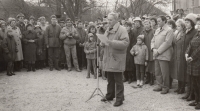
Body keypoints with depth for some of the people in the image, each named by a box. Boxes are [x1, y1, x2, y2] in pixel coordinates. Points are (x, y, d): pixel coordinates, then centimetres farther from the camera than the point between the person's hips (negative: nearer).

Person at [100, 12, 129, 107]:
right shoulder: (108, 30, 15)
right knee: (110, 79, 17)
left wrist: (112, 42, -25)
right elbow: (104, 43, 24)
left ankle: (119, 98, 10)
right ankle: (110, 95, 30)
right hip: (108, 58, 7)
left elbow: (125, 43, -22)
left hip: (117, 59, -7)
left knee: (118, 80, 1)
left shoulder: (122, 30, -10)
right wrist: (103, 42, -1)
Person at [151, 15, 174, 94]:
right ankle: (159, 85, 23)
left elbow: (167, 43, -15)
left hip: (164, 55, -7)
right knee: (157, 72, 11)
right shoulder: (157, 30, 19)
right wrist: (153, 49, -2)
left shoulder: (169, 30, -6)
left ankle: (165, 87, 9)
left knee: (164, 72, -3)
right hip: (156, 55, 7)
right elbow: (153, 40, 17)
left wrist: (158, 51, -16)